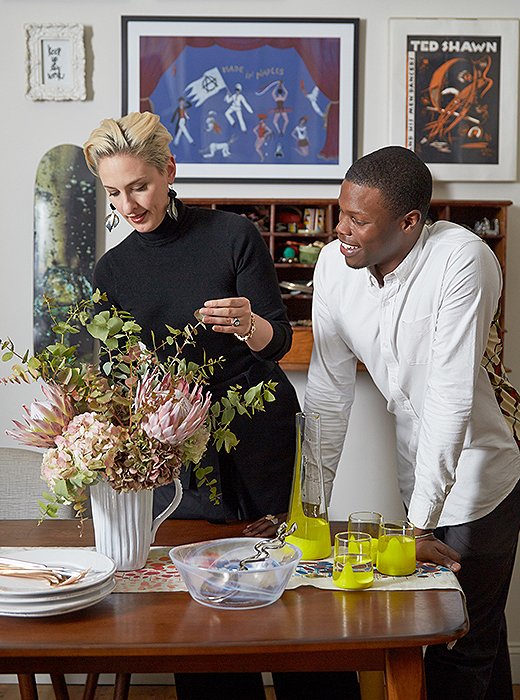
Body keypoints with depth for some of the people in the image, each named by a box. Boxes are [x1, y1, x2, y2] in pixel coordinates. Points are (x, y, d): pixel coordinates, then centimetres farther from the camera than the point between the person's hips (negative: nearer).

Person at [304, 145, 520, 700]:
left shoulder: (461, 260, -25)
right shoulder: (334, 265, -8)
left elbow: (452, 399, -27)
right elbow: (327, 391, -2)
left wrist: (419, 525, -25)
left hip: (475, 479, -5)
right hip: (417, 472, 5)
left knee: (462, 652, 4)